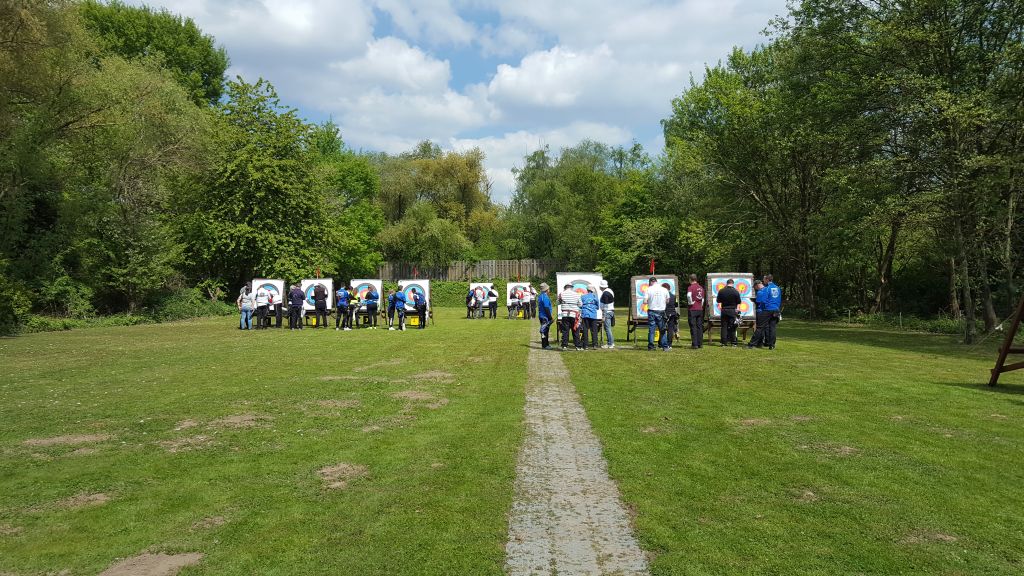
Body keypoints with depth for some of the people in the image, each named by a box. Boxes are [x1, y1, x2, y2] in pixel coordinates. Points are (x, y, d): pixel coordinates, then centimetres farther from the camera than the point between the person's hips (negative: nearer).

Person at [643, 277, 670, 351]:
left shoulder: (649, 289, -5)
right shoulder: (664, 289, 1)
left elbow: (645, 302, -10)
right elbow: (667, 301, 6)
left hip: (652, 311, -1)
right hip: (661, 311, 1)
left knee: (651, 329, 5)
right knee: (662, 330, 9)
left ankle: (650, 346, 6)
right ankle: (665, 346, 8)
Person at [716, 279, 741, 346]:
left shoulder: (721, 291, -1)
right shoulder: (736, 291, -4)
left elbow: (718, 301, 4)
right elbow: (738, 303, -1)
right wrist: (737, 310, 10)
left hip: (724, 310, 1)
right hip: (733, 310, -1)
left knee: (724, 326, 5)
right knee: (732, 327, 5)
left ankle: (724, 342, 4)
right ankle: (733, 342, 6)